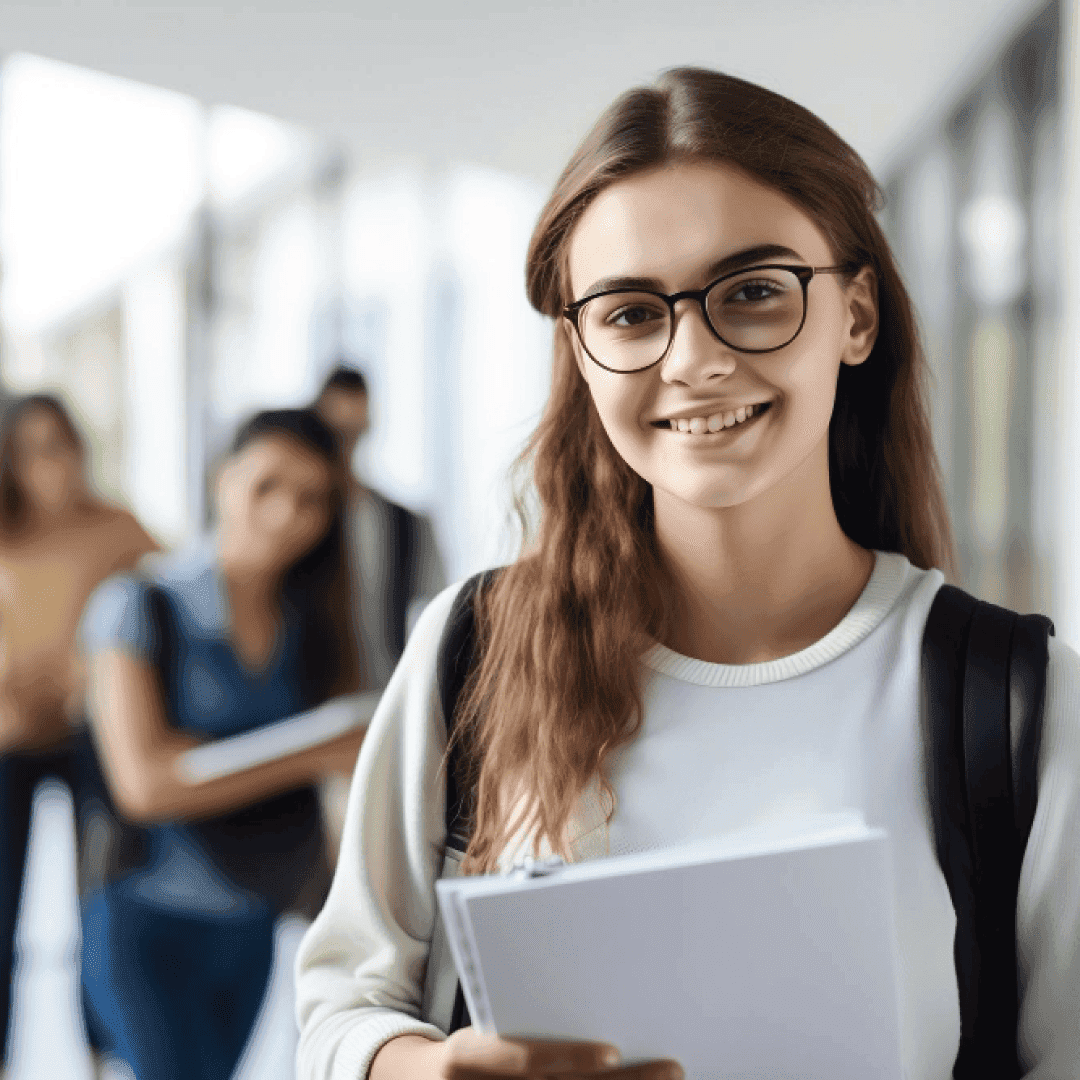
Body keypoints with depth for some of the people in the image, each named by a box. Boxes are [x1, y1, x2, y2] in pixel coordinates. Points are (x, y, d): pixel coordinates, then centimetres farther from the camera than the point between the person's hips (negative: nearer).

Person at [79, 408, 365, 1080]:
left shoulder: (312, 628, 4)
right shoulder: (139, 608, -9)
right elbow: (144, 781, -19)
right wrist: (318, 755, -18)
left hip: (253, 926, 5)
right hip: (150, 920, -5)